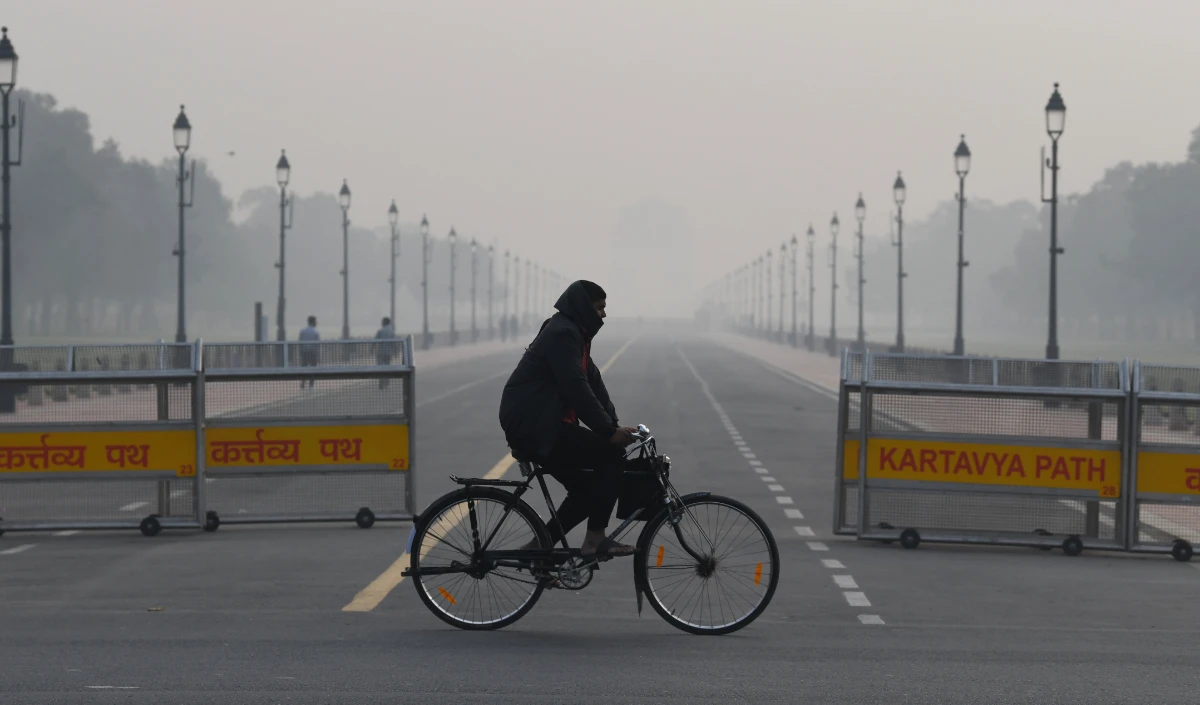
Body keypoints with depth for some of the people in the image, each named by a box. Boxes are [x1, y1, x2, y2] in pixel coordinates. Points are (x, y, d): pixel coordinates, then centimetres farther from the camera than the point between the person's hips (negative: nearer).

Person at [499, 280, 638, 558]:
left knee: (587, 490, 11)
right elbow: (577, 389, -23)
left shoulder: (572, 333, 19)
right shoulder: (561, 333, -15)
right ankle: (595, 539, -11)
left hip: (540, 426, 10)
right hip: (533, 426, -10)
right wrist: (609, 431, -22)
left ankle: (539, 547, 14)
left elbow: (593, 384, 14)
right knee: (611, 456, -14)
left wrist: (614, 426, 4)